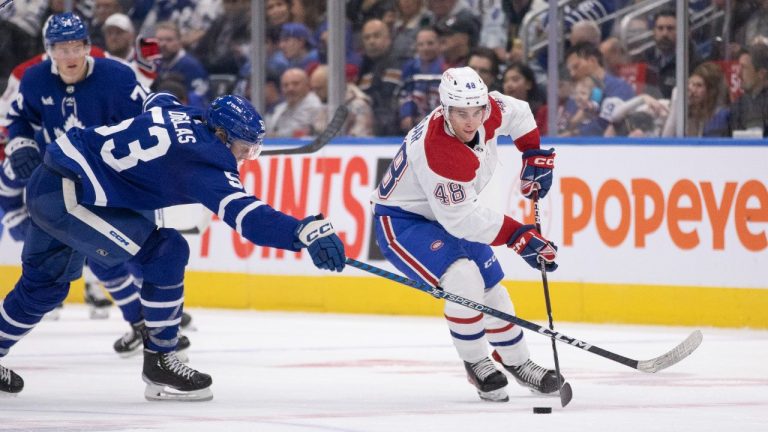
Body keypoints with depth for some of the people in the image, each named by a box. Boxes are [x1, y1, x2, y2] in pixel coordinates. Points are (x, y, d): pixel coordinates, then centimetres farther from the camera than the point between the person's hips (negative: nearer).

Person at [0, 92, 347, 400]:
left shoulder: (182, 115, 5)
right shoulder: (202, 160, -21)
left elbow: (155, 100, 31)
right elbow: (245, 214, -36)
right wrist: (307, 233, -45)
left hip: (47, 184, 10)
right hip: (68, 197, -10)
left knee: (46, 281, 28)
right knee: (165, 252, -12)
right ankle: (158, 363, -4)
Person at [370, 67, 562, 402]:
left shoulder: (490, 111, -16)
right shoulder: (437, 151, -38)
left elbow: (517, 113, 10)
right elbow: (461, 220, -33)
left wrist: (536, 155, 2)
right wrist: (518, 236, -30)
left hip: (448, 214, 8)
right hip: (401, 220, -8)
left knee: (491, 288, 11)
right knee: (464, 279, -27)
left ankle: (518, 363, 32)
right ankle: (476, 364, -7)